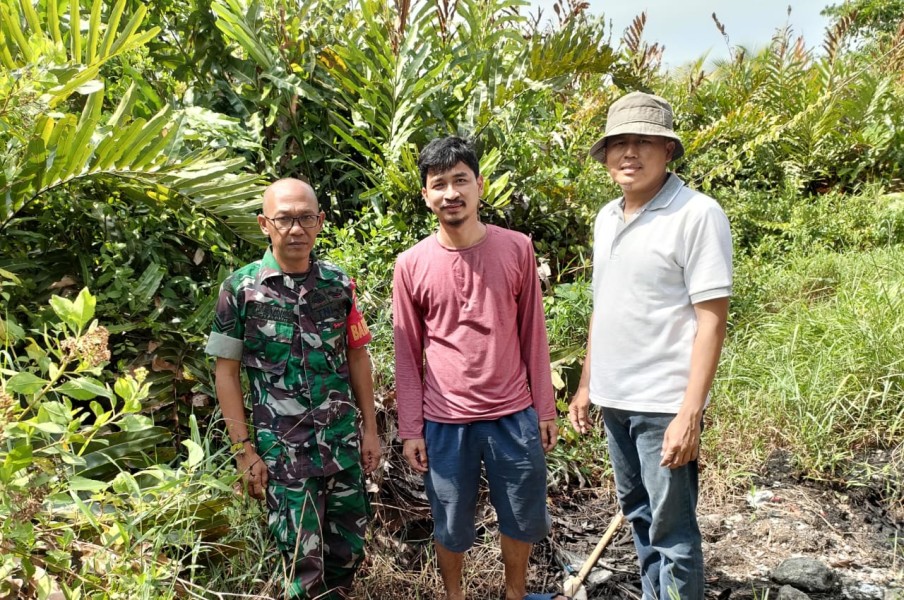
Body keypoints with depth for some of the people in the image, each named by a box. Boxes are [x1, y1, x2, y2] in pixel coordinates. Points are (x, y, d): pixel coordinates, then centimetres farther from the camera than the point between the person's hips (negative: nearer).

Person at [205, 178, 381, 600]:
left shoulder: (338, 283, 2)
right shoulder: (241, 288, -7)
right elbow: (226, 371, -3)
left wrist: (370, 429, 8)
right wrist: (244, 450, -6)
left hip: (343, 440, 3)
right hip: (282, 449, -3)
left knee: (348, 550, 14)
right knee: (304, 561, 4)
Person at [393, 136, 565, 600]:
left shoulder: (517, 249, -4)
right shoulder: (411, 265, -5)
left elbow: (533, 335, 3)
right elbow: (407, 355, 0)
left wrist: (545, 409, 4)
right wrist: (411, 429, 0)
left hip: (514, 415, 1)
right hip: (445, 422, -1)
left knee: (524, 519, 16)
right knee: (452, 527, 14)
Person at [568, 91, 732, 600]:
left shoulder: (698, 214, -13)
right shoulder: (607, 218, 9)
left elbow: (711, 321, -16)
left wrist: (690, 412, -20)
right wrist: (587, 384, 16)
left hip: (664, 403, -7)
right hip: (615, 398, 7)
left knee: (672, 530, 3)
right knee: (638, 515, 20)